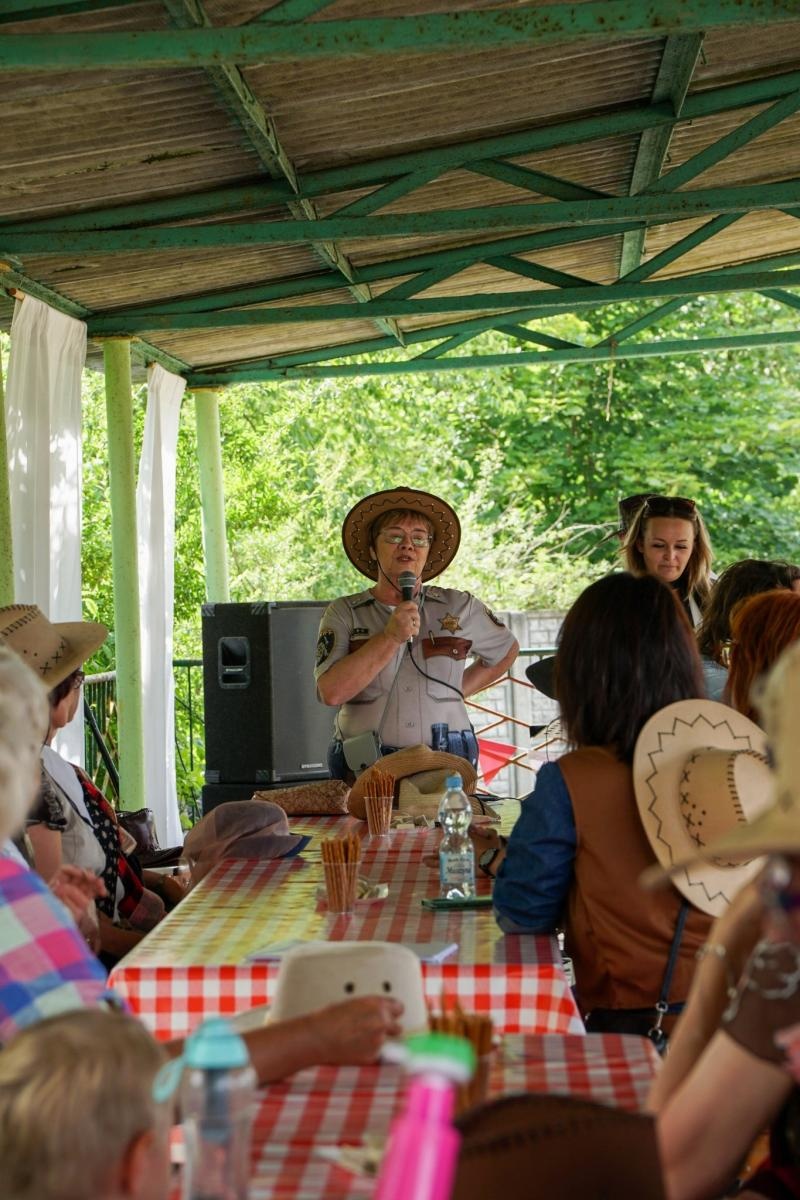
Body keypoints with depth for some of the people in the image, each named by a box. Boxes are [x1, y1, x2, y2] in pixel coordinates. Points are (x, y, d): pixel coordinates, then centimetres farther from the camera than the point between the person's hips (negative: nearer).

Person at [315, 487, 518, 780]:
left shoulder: (459, 607, 9)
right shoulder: (344, 613, 5)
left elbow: (506, 650, 27)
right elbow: (331, 692, -9)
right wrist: (391, 637, -12)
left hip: (446, 766, 1)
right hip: (364, 766, -1)